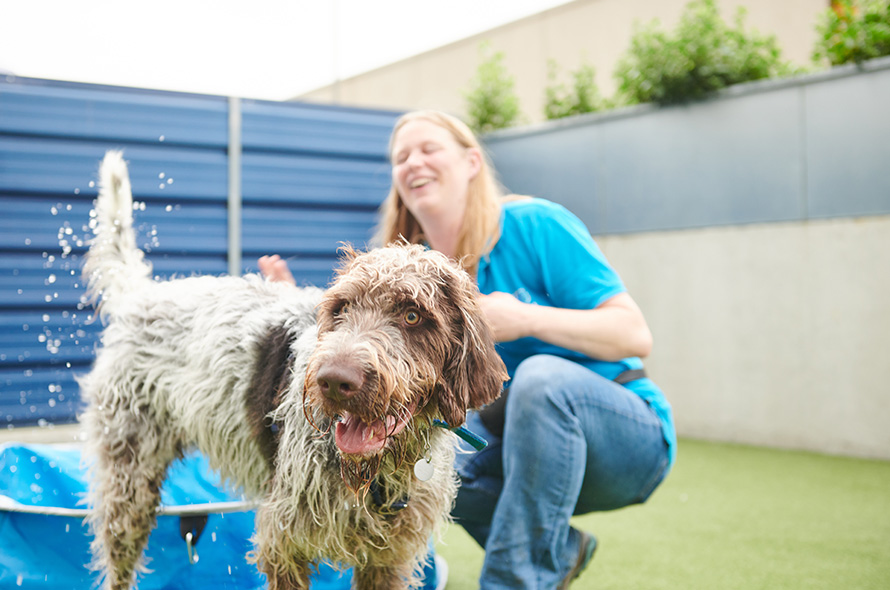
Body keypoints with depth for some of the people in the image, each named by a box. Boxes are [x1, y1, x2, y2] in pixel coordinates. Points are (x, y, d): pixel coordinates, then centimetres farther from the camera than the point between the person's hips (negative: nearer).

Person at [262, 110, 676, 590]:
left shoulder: (535, 225, -13)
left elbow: (636, 335, -17)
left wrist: (528, 319, -29)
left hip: (628, 439, -5)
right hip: (518, 441, 5)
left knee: (543, 375, -34)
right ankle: (557, 549, 0)